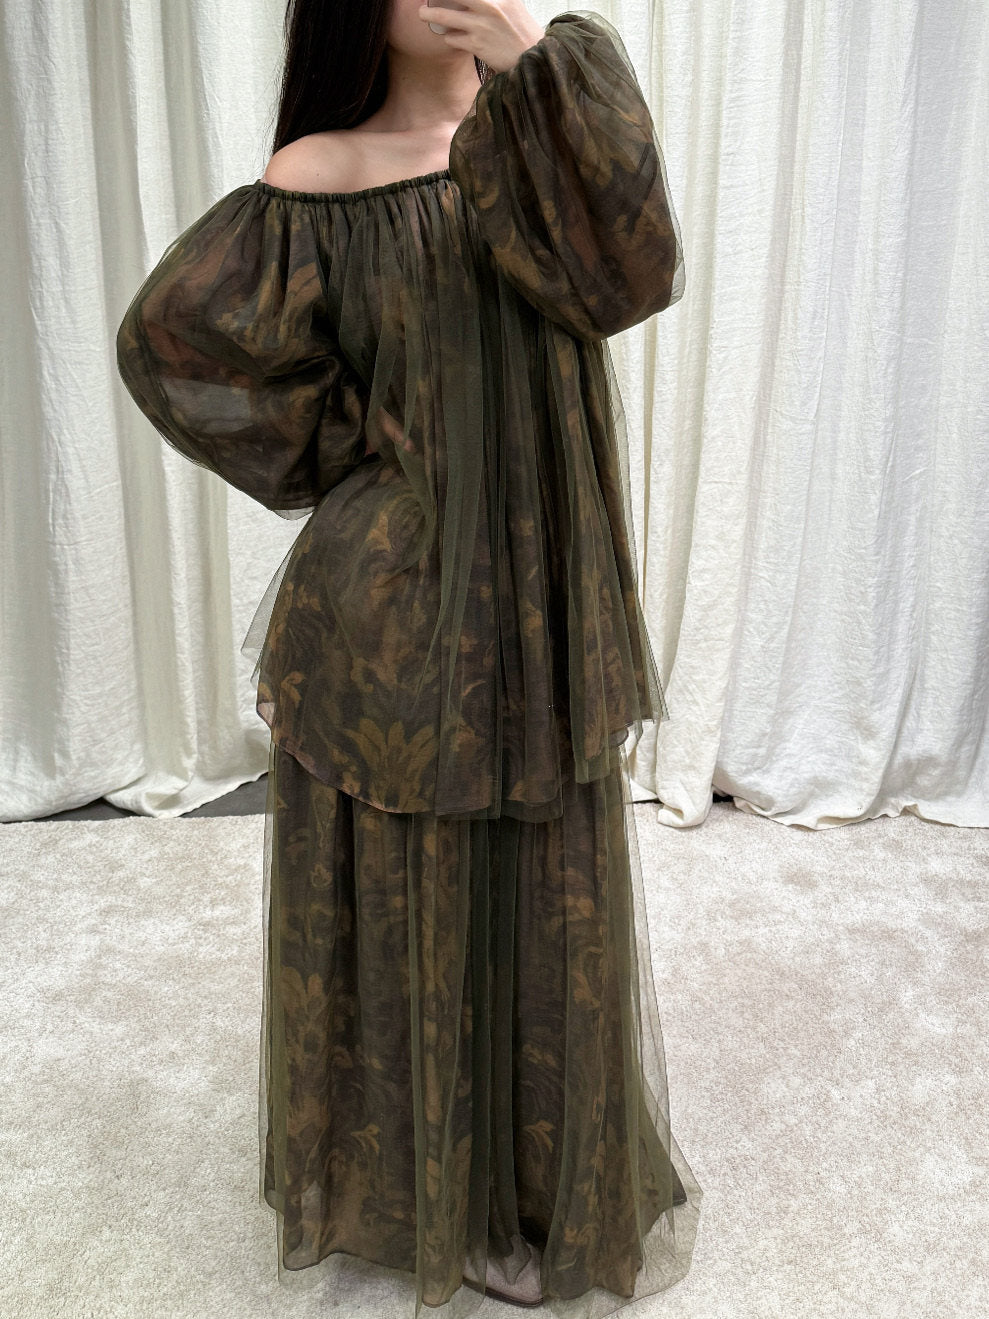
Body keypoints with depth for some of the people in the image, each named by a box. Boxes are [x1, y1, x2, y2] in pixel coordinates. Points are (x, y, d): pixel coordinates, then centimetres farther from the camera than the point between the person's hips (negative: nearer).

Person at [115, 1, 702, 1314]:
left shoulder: (546, 132, 4)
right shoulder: (318, 183, -6)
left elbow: (635, 272, -14)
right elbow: (172, 335, -6)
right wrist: (350, 447, -5)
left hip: (539, 597, 4)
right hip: (393, 606, -4)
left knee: (550, 896, 15)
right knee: (403, 899, 9)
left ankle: (553, 1183, 37)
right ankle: (407, 1177, 31)